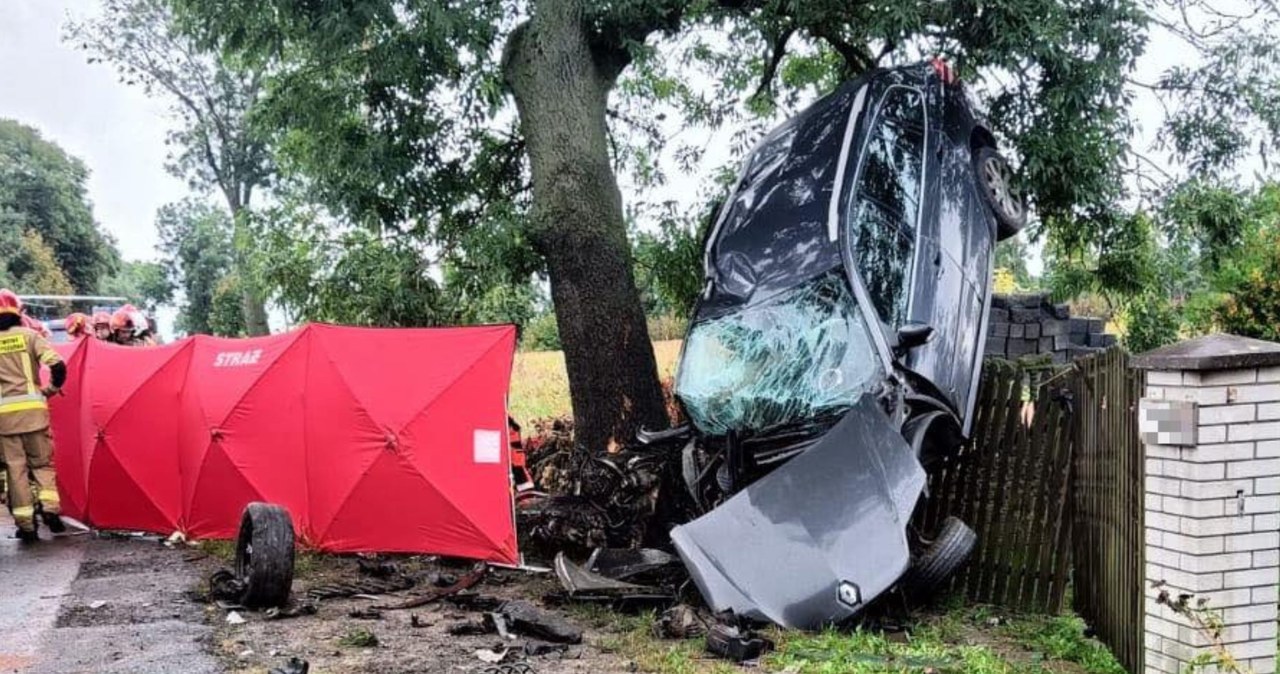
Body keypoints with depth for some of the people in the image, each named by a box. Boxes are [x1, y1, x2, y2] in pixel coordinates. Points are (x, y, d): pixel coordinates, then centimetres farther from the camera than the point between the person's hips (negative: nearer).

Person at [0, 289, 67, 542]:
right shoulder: (29, 335, 2)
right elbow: (57, 365, -7)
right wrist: (53, 388, 11)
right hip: (33, 408, -1)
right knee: (42, 462, 13)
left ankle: (25, 524, 4)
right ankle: (50, 508, -5)